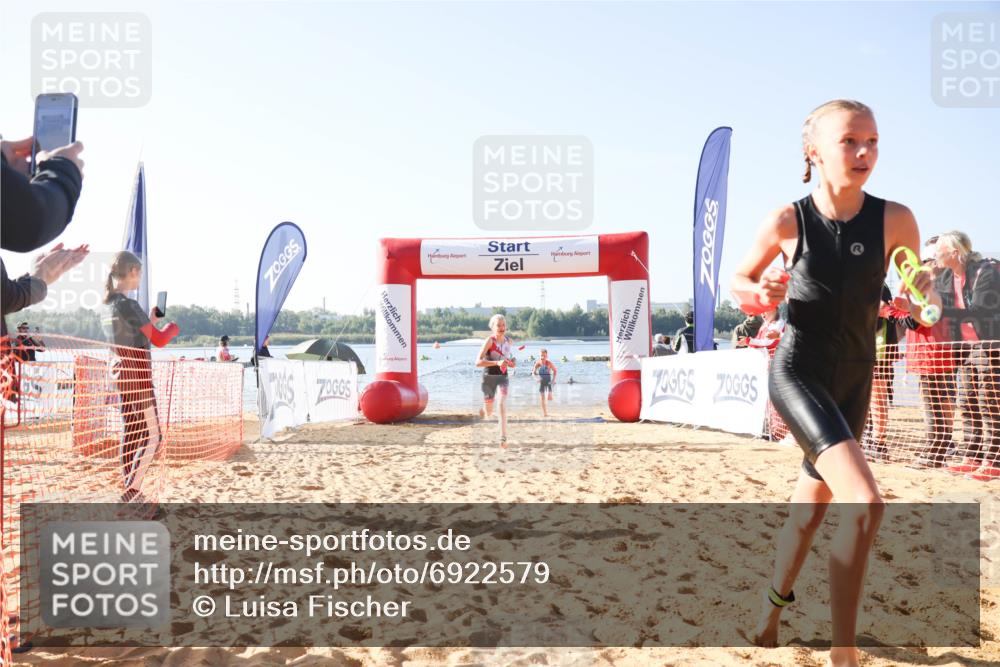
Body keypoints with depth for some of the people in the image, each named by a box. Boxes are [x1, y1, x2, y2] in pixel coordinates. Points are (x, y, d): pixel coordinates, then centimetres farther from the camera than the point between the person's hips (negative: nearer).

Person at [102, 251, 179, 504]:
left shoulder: (109, 304, 9)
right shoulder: (129, 305, -18)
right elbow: (159, 340, -14)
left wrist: (151, 320, 20)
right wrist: (173, 326, 5)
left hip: (121, 373, 9)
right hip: (137, 376, -9)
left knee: (132, 433, 14)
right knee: (153, 436, -3)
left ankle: (130, 491, 19)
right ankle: (132, 491, -6)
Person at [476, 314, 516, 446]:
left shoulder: (509, 341, 1)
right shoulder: (489, 340, -15)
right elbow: (478, 362, -25)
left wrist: (513, 362, -1)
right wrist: (497, 362, -36)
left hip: (503, 377, 2)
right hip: (489, 377, -2)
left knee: (501, 404, -23)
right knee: (489, 414, 12)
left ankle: (503, 437, -19)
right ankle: (485, 411, 51)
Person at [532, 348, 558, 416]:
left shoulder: (549, 363, -10)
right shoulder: (538, 363, -8)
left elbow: (555, 371, 2)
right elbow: (534, 372, 0)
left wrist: (553, 379, -6)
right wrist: (537, 378, -16)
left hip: (548, 381, -1)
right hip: (541, 382, 1)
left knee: (549, 397, -15)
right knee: (542, 398, 2)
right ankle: (544, 413, 11)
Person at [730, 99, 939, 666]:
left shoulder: (895, 220, -8)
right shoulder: (788, 222, -13)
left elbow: (919, 287, 7)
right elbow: (739, 282, 1)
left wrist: (925, 296, -16)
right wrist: (760, 295, -21)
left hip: (855, 379, 5)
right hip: (797, 372, -4)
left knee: (814, 500, 18)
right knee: (865, 502, -22)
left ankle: (773, 609, 43)